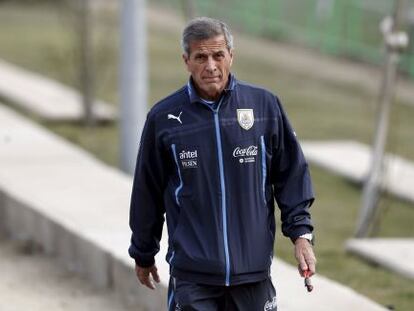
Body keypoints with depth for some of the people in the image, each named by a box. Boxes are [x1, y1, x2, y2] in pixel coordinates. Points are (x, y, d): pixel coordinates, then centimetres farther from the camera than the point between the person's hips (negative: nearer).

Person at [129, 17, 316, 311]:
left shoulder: (265, 105, 3)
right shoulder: (163, 118, 1)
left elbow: (292, 174, 10)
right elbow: (147, 192, 11)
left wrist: (301, 234, 1)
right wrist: (144, 255, 18)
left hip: (253, 270, 1)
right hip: (192, 274, -1)